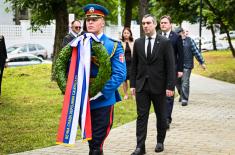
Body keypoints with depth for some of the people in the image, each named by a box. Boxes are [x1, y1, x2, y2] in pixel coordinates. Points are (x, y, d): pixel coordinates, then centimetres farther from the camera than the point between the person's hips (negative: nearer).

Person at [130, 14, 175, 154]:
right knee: (141, 116, 0)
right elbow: (134, 65, 10)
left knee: (161, 116, 10)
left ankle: (160, 142, 25)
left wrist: (170, 86, -12)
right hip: (142, 85, 2)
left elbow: (170, 66, -7)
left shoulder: (165, 42, -4)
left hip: (159, 86, -2)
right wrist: (133, 84, 4)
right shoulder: (138, 43, 6)